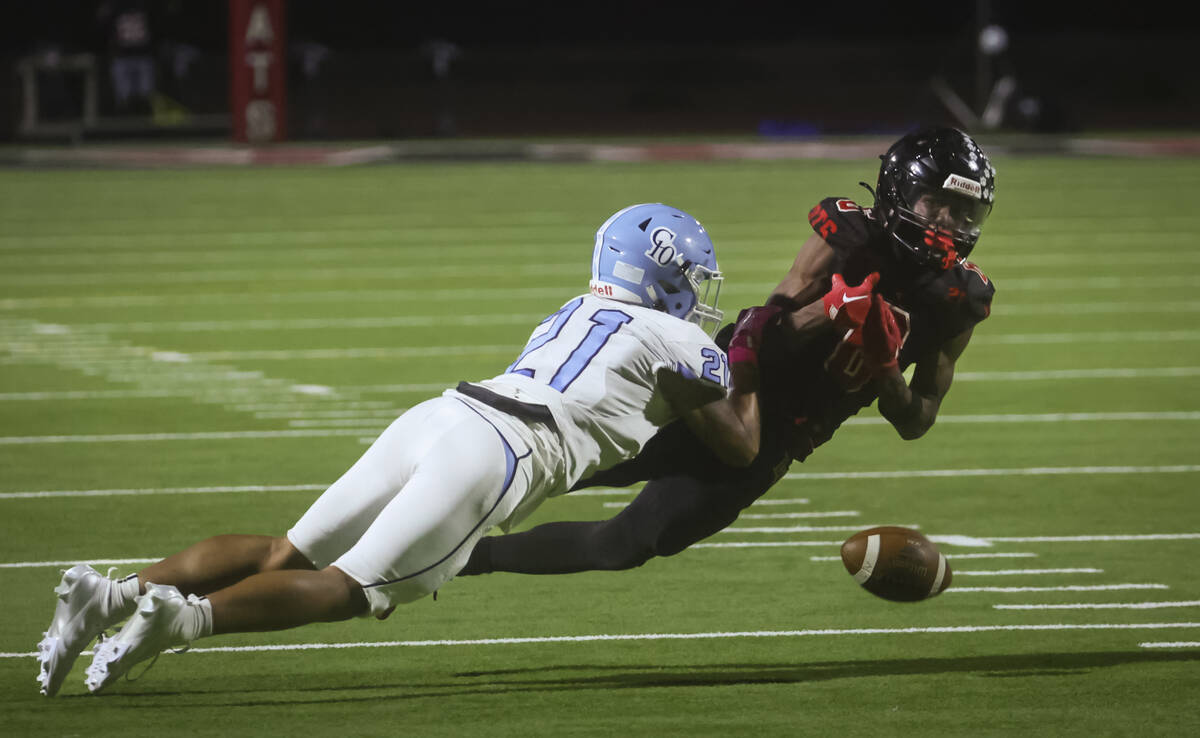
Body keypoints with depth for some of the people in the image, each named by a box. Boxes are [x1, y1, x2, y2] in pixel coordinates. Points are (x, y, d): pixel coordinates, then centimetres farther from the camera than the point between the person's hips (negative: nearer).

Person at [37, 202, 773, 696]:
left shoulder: (577, 313, 32)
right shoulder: (678, 344, 11)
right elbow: (739, 449, 18)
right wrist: (754, 379, 35)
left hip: (432, 419, 7)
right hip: (487, 458, -7)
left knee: (286, 556, 6)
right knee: (352, 588, -11)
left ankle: (118, 593, -12)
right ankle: (191, 615, -34)